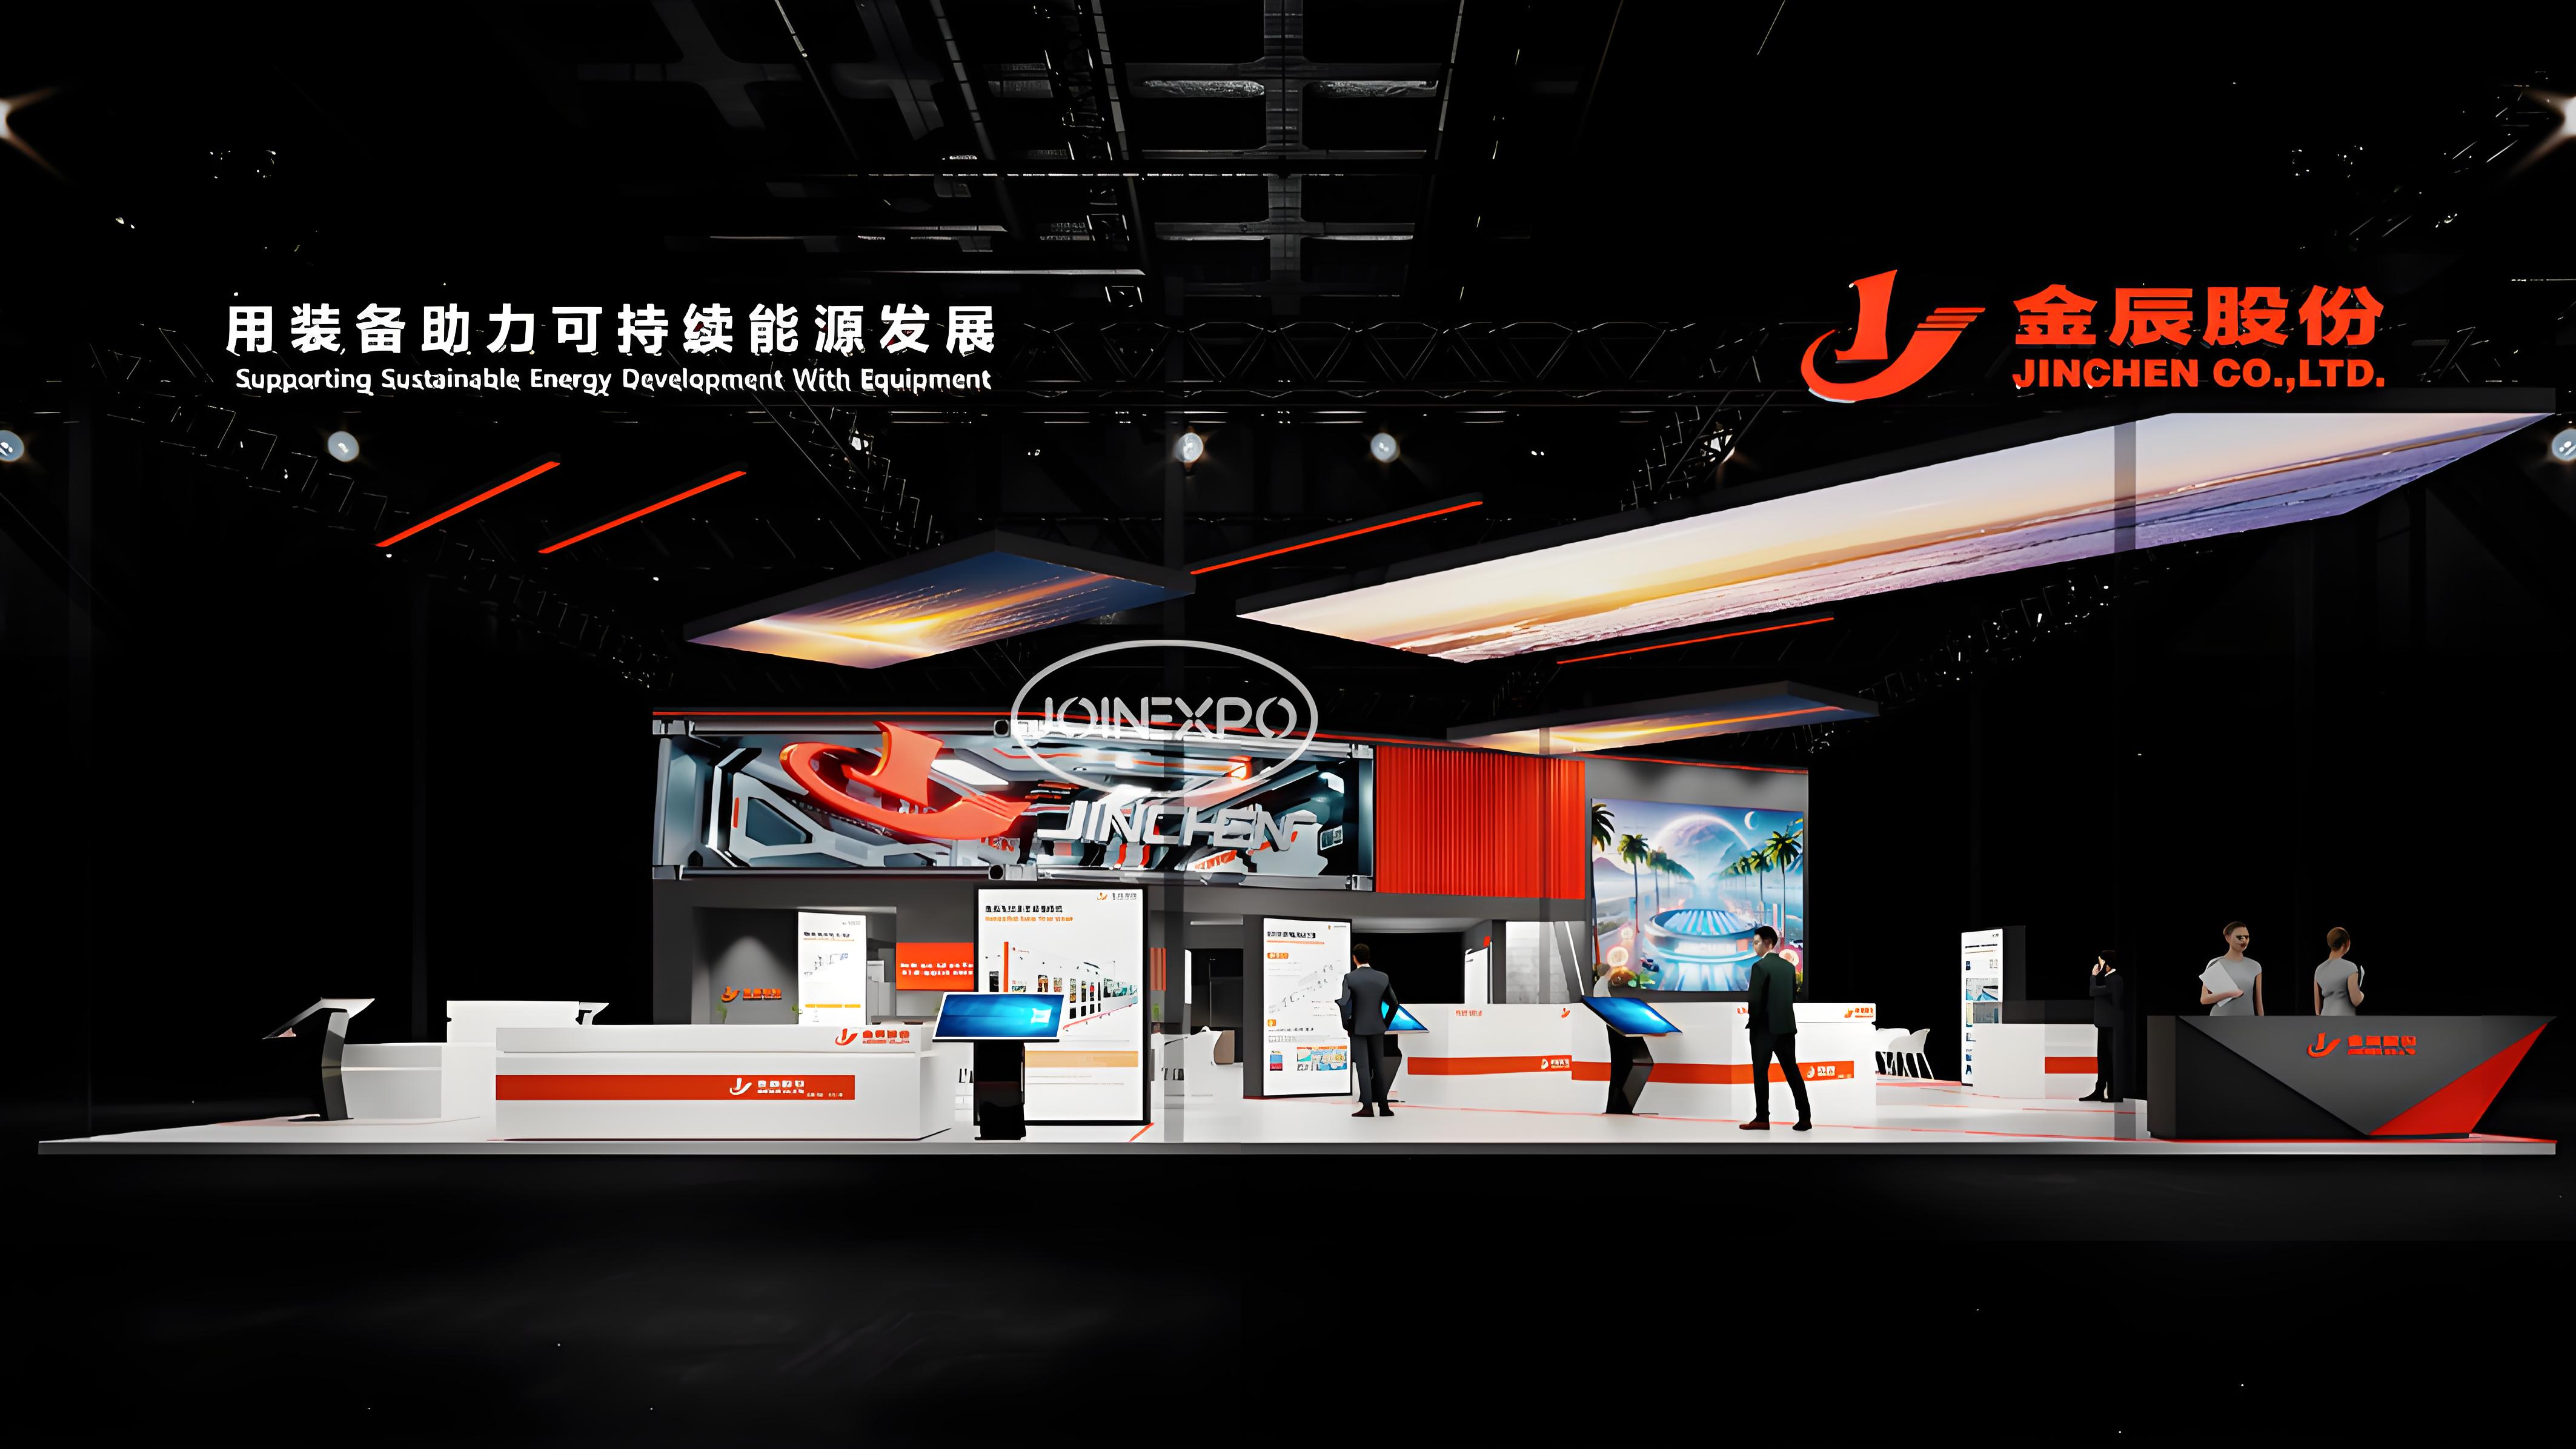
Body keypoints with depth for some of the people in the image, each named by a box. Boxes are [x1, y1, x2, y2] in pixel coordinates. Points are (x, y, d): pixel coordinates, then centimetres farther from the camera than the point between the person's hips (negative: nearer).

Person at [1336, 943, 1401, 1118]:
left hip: (1358, 1029, -3)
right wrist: (1386, 1023, 15)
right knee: (1379, 1067, 10)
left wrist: (1346, 1026, -5)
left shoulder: (1350, 978, -11)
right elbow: (1394, 1004, 4)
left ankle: (1367, 1107, -7)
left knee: (1362, 1067, -1)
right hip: (1377, 1029, 3)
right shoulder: (1383, 978, -1)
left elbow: (1344, 1005, -20)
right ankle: (1383, 1107, 11)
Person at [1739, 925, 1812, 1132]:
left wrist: (1753, 1020, -3)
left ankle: (1762, 1118, 3)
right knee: (1792, 1072, 7)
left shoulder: (1760, 966, -14)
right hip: (1787, 1025, 7)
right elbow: (1794, 996, 13)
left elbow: (1755, 999, -18)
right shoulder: (1789, 966, 9)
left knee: (1761, 1072, 2)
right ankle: (1804, 1118, 4)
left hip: (1765, 1027, -7)